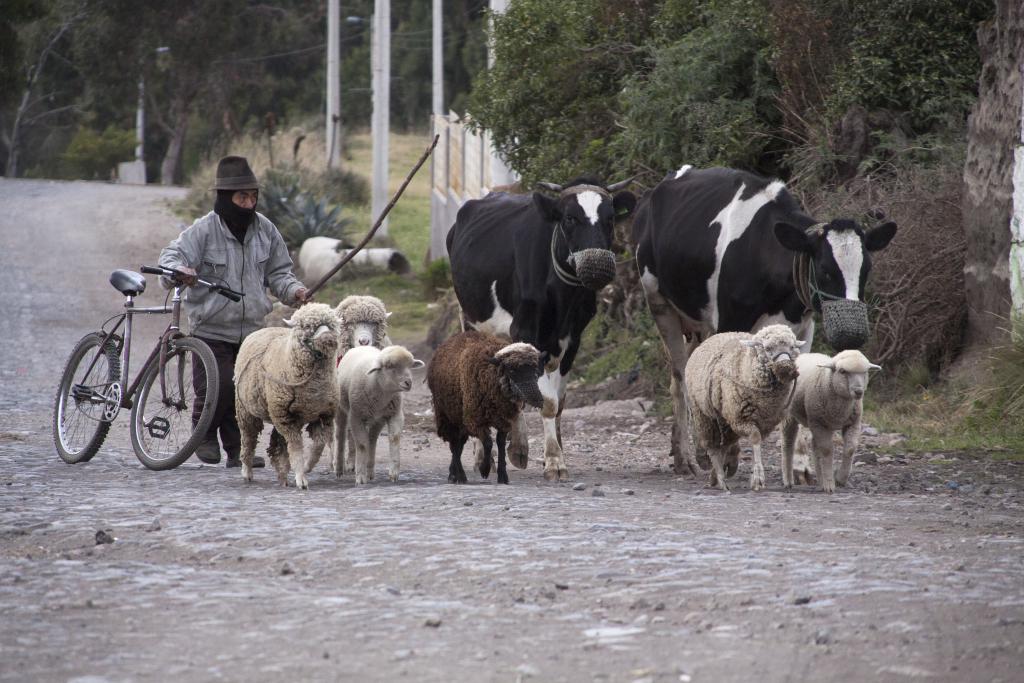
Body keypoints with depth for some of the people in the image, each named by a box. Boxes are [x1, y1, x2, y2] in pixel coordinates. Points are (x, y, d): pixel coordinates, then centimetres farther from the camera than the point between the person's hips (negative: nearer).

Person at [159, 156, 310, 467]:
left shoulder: (265, 229, 5)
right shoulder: (204, 230, -10)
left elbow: (277, 272, 15)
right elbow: (171, 255, -16)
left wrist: (293, 290, -5)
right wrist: (179, 271, -39)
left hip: (251, 329, 4)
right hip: (211, 328, -4)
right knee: (218, 386, -12)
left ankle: (238, 449, 12)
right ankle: (204, 434, 14)